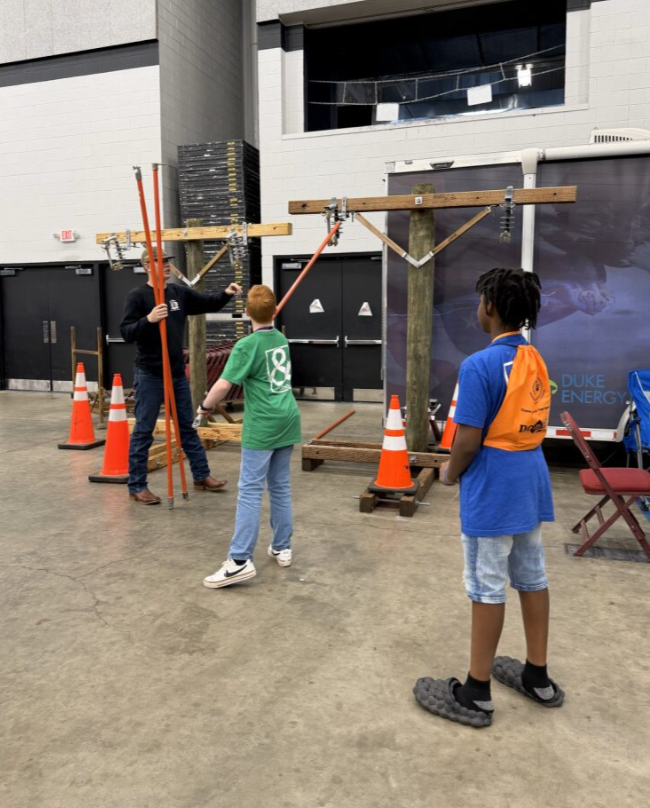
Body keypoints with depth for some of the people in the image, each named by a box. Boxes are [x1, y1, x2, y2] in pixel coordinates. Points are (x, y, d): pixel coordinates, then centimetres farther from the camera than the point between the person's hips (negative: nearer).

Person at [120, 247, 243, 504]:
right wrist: (148, 319, -32)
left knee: (188, 426, 15)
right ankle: (137, 486, 14)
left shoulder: (179, 292, 6)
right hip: (149, 375, -6)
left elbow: (208, 304, 15)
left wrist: (226, 294, -4)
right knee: (143, 431, 2)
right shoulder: (138, 296, -10)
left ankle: (201, 476, 27)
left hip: (177, 373, 6)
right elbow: (126, 333, -16)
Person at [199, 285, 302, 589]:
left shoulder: (246, 346, -10)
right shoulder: (282, 339, 11)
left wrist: (206, 406, -1)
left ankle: (240, 560, -8)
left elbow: (223, 384, -18)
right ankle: (282, 548, 23)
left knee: (250, 490, -7)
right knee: (280, 486, 14)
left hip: (261, 426, -7)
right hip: (287, 420, 7)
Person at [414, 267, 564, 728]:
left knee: (488, 587, 2)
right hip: (531, 482, 8)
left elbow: (469, 440, -20)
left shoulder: (480, 365, -20)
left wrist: (450, 474, -2)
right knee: (532, 577, 17)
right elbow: (535, 424, 13)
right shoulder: (536, 360, 6)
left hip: (493, 489, -8)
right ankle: (538, 677, 33)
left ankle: (476, 695, 17)